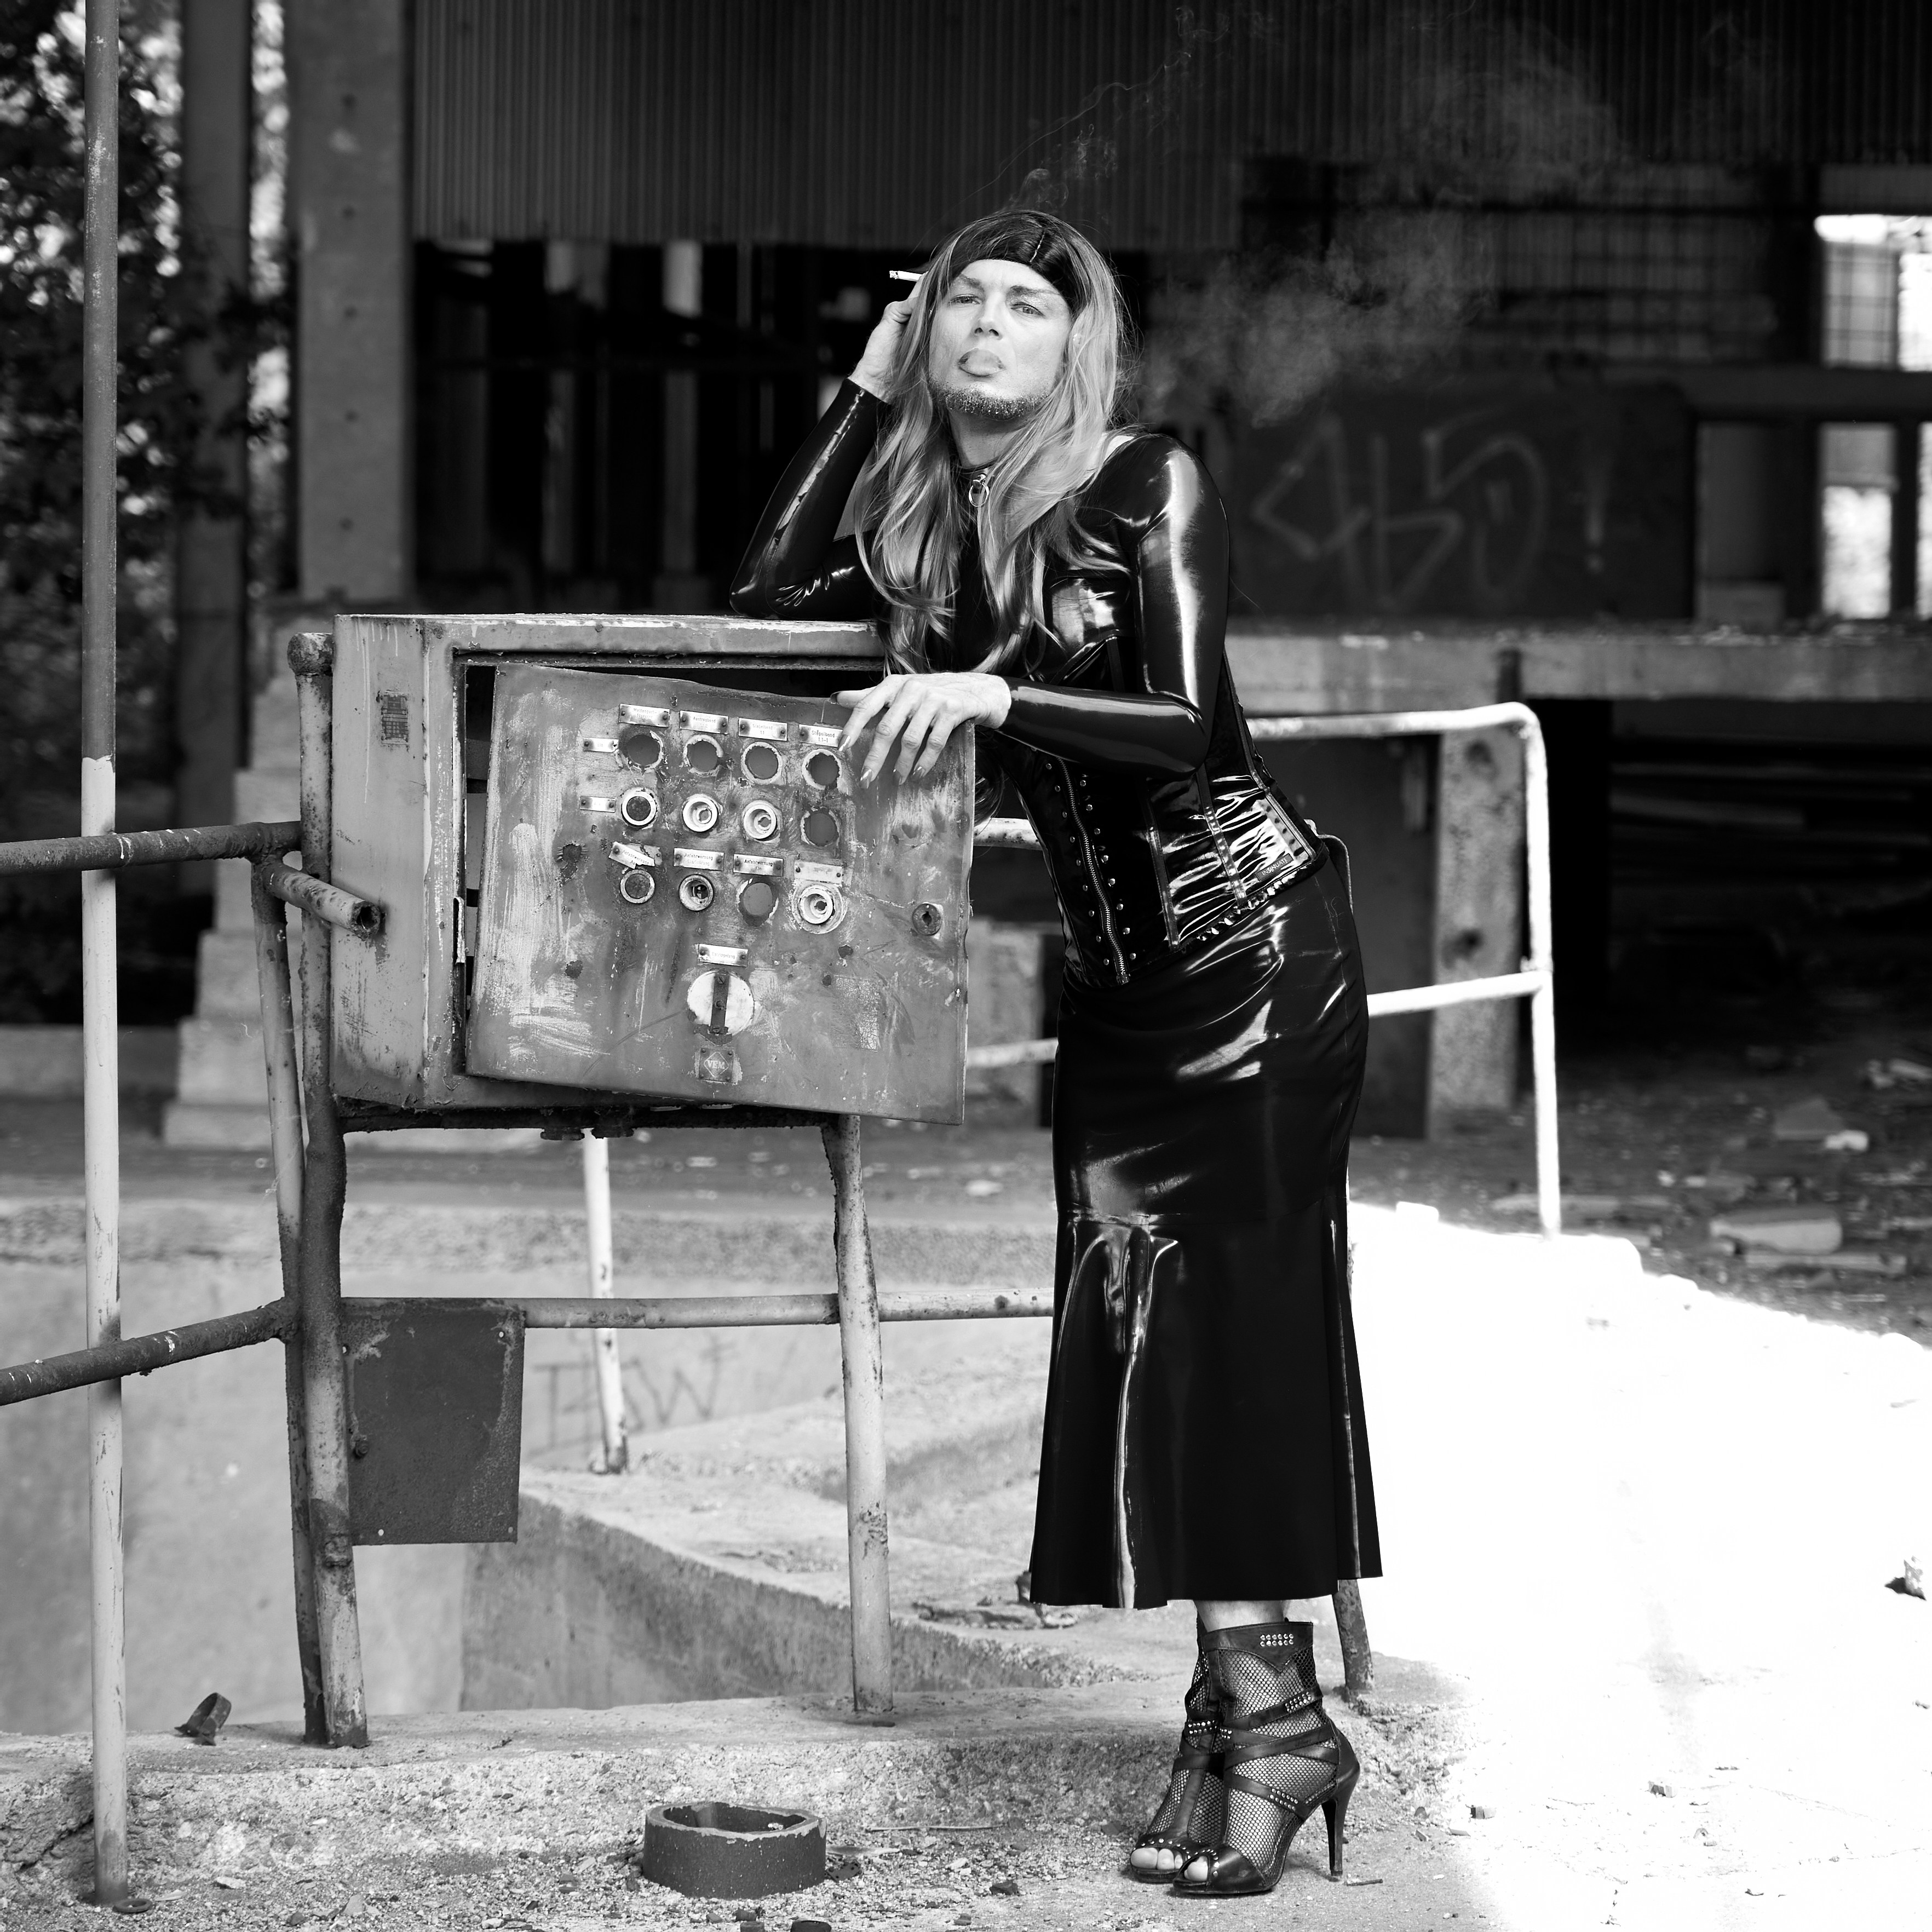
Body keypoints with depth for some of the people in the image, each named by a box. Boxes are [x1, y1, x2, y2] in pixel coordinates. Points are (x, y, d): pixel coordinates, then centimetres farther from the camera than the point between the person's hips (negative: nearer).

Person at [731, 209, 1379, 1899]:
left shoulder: (1150, 489, -11)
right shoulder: (924, 527, 7)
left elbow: (1190, 724, -19)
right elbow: (763, 601, 8)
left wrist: (994, 694, -34)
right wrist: (866, 394, 6)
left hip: (1254, 936, -6)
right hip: (1120, 972, 6)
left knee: (1231, 1301, -11)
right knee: (1128, 1293, -2)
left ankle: (1269, 1712, -11)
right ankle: (1244, 1704, 0)